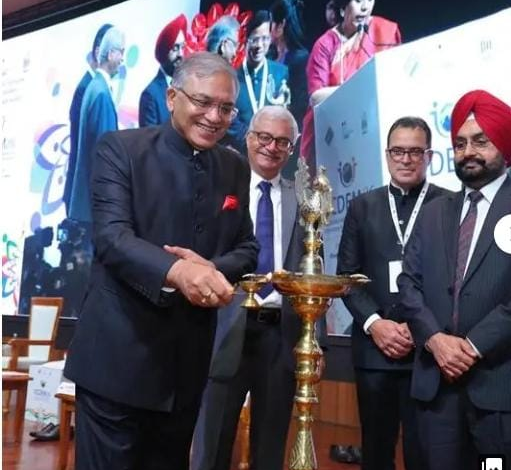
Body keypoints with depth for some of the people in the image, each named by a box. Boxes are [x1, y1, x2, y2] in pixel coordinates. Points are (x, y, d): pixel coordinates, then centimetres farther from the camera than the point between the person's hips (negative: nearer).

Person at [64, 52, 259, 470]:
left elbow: (247, 249, 9)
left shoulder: (235, 169, 9)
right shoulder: (120, 148, -6)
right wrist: (176, 270, -37)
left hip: (189, 360, 5)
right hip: (118, 353, -4)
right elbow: (111, 236, -18)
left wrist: (213, 269, -15)